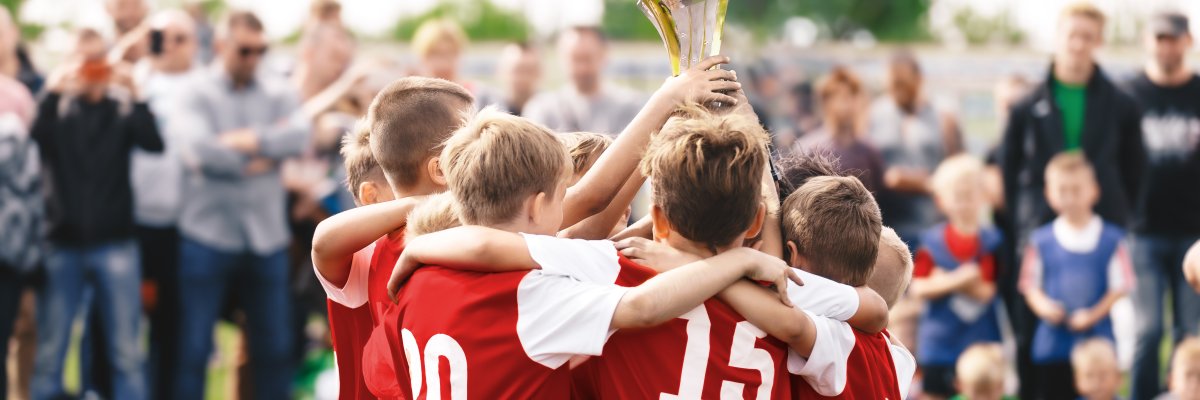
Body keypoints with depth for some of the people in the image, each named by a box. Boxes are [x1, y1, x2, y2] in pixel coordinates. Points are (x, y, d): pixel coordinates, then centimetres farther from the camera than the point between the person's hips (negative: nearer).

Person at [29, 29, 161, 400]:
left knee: (126, 355, 2)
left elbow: (154, 143, -13)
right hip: (63, 245, 0)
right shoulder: (55, 106, 6)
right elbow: (35, 141, -14)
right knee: (48, 357, 2)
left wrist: (134, 92, -20)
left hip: (115, 244, 0)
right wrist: (53, 92, -22)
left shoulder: (124, 106, 5)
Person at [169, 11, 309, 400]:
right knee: (193, 349, 1)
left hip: (266, 237, 3)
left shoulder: (278, 93, 8)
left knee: (274, 348, 10)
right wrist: (258, 162, -8)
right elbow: (201, 150, -18)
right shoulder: (195, 93, -3)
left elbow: (299, 135, -11)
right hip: (207, 236, -3)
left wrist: (252, 140, -19)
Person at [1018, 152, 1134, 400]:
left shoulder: (1111, 239, -3)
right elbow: (1029, 283, 4)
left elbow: (1121, 286, -2)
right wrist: (1042, 305, -15)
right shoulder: (1041, 240, 1)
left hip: (1097, 340, -1)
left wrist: (1094, 314, -14)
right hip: (1052, 341, 1)